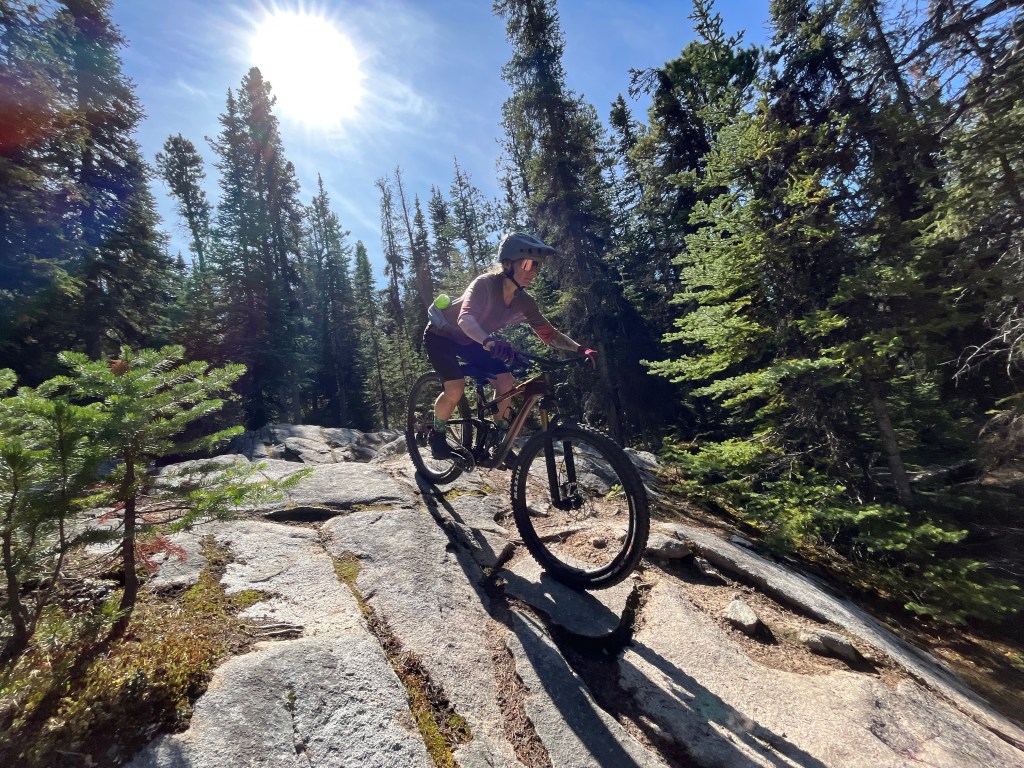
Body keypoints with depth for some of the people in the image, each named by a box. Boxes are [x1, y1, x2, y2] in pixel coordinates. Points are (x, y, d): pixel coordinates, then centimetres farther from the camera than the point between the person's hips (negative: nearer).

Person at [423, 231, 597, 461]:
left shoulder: (524, 302, -14)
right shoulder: (485, 284, -32)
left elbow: (549, 333, -10)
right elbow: (465, 318, -49)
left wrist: (580, 349, -26)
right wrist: (489, 341, -69)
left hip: (468, 341, 6)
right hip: (441, 335, -6)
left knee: (506, 382, -10)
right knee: (456, 388, -25)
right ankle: (437, 435, 3)